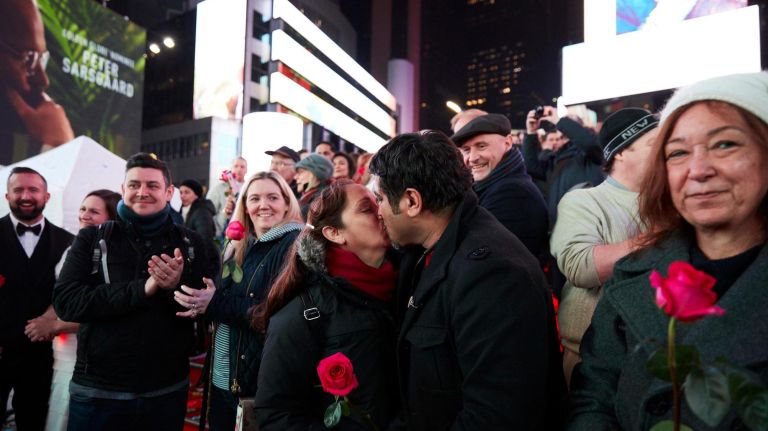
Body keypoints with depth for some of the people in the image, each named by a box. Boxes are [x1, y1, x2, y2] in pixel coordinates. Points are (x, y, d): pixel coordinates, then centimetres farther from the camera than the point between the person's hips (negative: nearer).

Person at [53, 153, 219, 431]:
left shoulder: (191, 243, 1)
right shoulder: (92, 239, 0)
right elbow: (65, 303, -11)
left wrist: (178, 285, -21)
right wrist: (143, 288, -22)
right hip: (97, 392, 0)